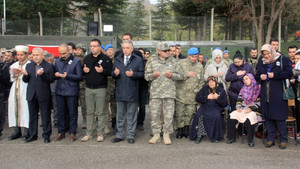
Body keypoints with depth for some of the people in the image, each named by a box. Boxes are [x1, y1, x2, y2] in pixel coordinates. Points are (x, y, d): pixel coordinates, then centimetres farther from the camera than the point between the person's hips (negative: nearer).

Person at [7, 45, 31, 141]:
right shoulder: (14, 65, 18)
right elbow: (12, 79, 17)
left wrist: (20, 72, -15)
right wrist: (14, 74, -3)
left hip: (25, 90, -6)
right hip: (15, 89, 6)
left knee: (25, 108, -11)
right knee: (14, 107, 3)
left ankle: (26, 131, -4)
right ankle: (17, 131, 11)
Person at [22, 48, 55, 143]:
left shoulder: (49, 66, -3)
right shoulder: (29, 66, 11)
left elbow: (52, 79, -9)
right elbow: (25, 80, 10)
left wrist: (42, 74, -23)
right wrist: (25, 75, -12)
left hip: (44, 95, -5)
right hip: (31, 95, 5)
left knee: (45, 116, 3)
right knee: (32, 116, 12)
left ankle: (46, 135, 13)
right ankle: (33, 135, 23)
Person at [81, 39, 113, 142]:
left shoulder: (105, 59, -2)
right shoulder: (87, 58, 13)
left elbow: (110, 71, -6)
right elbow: (82, 70, 22)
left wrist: (103, 71, -23)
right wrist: (84, 70, -1)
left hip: (100, 89, -4)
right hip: (88, 88, 4)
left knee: (100, 112, 1)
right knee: (89, 112, 9)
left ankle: (100, 133, 10)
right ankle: (88, 133, 15)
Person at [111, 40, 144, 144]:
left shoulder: (138, 60, 2)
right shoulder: (117, 60, 13)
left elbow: (142, 74, -3)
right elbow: (113, 74, 13)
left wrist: (133, 74, -20)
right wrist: (115, 73, -10)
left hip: (132, 92, -3)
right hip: (120, 92, 3)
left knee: (131, 115, 5)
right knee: (120, 115, 10)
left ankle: (130, 135, 15)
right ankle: (119, 135, 20)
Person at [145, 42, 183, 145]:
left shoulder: (173, 62, 11)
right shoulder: (153, 62, 11)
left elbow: (180, 75, 10)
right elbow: (146, 76, 12)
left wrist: (172, 75, -7)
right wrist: (153, 75, -9)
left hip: (169, 93, 0)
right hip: (155, 93, 0)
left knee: (169, 116, 1)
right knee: (155, 115, 2)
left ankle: (166, 135, 14)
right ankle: (156, 135, 14)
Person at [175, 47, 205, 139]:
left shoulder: (200, 66, 10)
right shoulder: (181, 63, 0)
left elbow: (202, 81, 14)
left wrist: (197, 90, 4)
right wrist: (187, 74, -15)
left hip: (193, 95, 2)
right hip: (181, 94, -2)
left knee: (190, 113, 5)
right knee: (179, 113, 1)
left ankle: (186, 129, 20)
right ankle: (180, 129, 14)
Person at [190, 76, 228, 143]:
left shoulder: (221, 90, 10)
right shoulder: (205, 88, 14)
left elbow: (224, 104, 5)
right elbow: (197, 98, 6)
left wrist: (217, 98, -10)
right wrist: (207, 97, -5)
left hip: (216, 108, -1)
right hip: (205, 107, 1)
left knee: (217, 117, -34)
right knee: (199, 116, -30)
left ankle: (216, 137, -16)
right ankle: (199, 135, -22)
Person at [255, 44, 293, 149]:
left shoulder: (283, 60, 1)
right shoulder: (261, 64, 17)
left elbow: (289, 73, -8)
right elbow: (256, 76, 23)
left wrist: (275, 75, -15)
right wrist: (260, 77, 0)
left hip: (278, 96, -5)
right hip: (265, 96, 5)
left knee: (279, 117, -4)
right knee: (268, 117, 6)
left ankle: (283, 139, 9)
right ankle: (271, 139, 17)